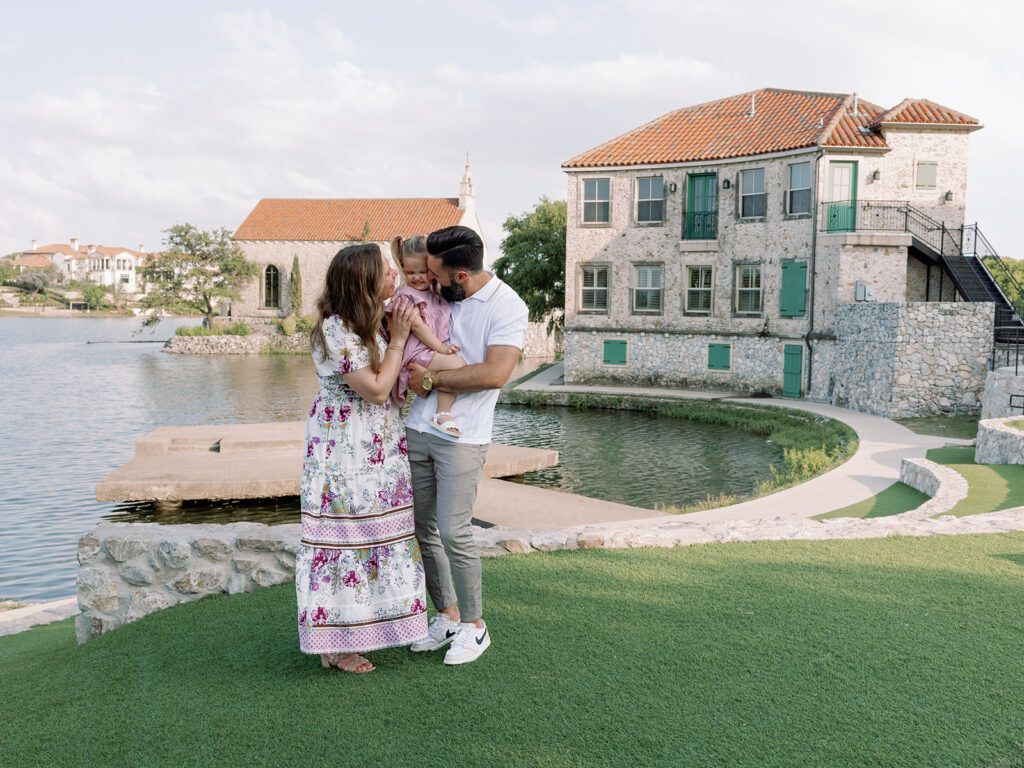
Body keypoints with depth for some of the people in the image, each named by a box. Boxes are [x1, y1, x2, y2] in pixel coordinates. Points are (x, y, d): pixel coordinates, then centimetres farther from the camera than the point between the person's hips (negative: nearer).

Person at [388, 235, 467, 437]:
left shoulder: (435, 289, 17)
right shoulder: (406, 295, -7)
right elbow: (417, 325, -14)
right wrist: (441, 347, -15)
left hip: (434, 348, 10)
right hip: (417, 352, -10)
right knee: (458, 364, -25)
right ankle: (443, 414, -23)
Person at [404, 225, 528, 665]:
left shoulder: (507, 307, -11)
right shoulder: (439, 296, 7)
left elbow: (494, 374, -22)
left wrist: (431, 379, -16)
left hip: (462, 436, -6)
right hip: (418, 429, 6)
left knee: (453, 532, -7)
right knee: (423, 528, 11)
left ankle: (474, 625, 13)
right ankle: (447, 617, 27)